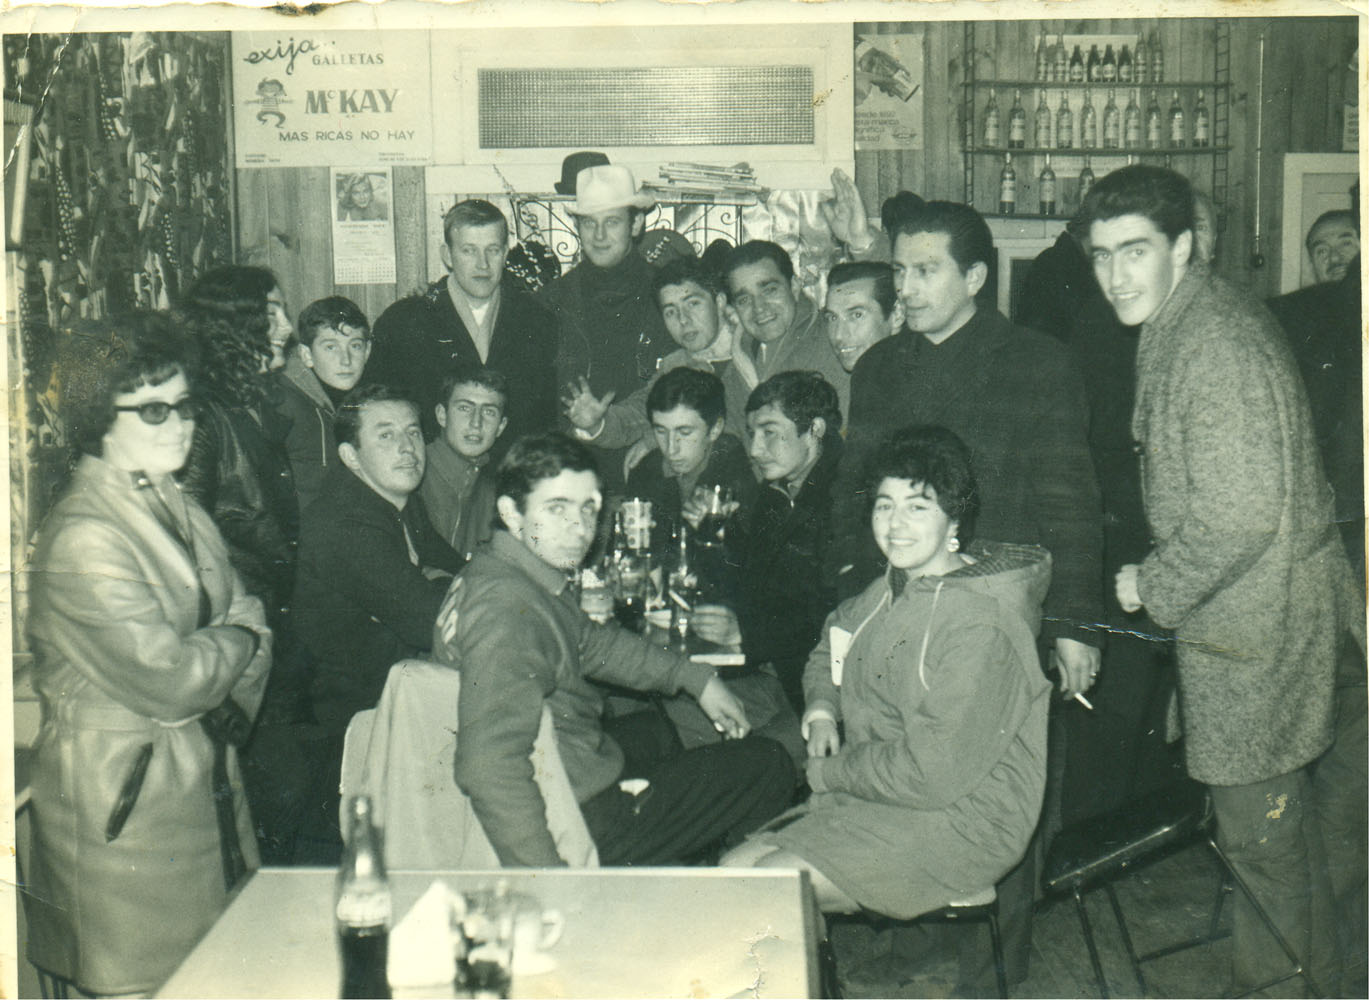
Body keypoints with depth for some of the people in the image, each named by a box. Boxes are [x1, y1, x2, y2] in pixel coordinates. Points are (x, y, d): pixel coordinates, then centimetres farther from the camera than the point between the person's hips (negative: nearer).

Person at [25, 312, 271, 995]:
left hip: (207, 779, 8)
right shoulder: (82, 539, -20)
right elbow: (172, 679, -24)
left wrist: (230, 698, -7)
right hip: (124, 802, -8)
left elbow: (246, 613, 9)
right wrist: (237, 643, -5)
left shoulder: (175, 505, 8)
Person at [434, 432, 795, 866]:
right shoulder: (507, 609, -28)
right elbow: (489, 767, -37)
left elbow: (591, 643, 21)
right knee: (768, 768, 0)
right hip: (580, 822, -10)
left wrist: (695, 677, 23)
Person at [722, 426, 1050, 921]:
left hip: (963, 817, -8)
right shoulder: (892, 588, 7)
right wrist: (821, 708, 6)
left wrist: (825, 772, -10)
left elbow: (932, 773, -23)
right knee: (733, 868, -2)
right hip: (876, 794, 9)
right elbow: (831, 644, 27)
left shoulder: (981, 626, -21)